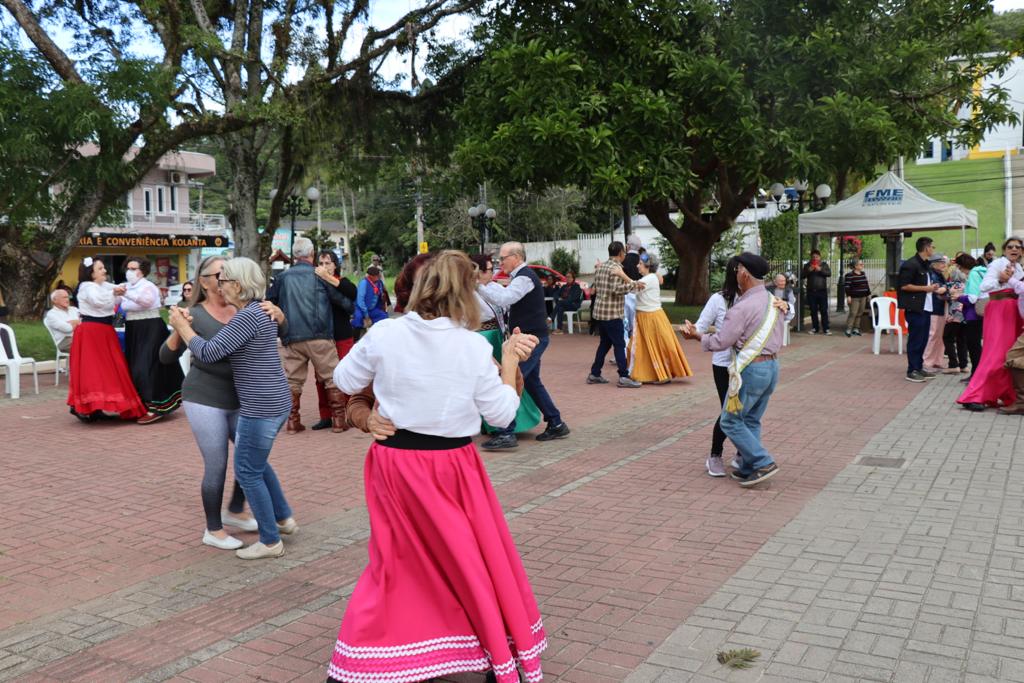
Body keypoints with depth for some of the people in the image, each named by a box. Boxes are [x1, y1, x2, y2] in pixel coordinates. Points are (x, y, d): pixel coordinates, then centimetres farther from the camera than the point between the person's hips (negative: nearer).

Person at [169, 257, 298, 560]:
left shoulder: (248, 316, -20)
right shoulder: (259, 311, 10)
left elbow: (208, 353, -19)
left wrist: (181, 325, -4)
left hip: (261, 407, -10)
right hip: (275, 402, 10)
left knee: (248, 472, 3)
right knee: (256, 463, 26)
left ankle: (270, 541, 12)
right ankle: (284, 519, 35)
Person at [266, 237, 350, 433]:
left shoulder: (283, 277, 9)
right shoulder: (318, 275, 0)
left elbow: (269, 302, 16)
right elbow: (340, 299, 1)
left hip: (291, 338, 3)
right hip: (319, 336, -3)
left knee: (293, 380, 10)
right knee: (332, 378, 5)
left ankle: (292, 422, 11)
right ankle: (338, 420, 5)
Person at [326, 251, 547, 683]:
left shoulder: (384, 334, -9)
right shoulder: (475, 347, -13)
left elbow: (345, 381, 5)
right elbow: (501, 413, -4)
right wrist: (509, 364, 7)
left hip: (394, 463, 3)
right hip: (449, 466, -2)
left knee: (394, 560, 19)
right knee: (475, 557, 15)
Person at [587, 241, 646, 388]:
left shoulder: (601, 267, 14)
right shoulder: (616, 268, -13)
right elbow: (617, 288, -23)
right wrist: (634, 285, -19)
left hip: (599, 311, 9)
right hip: (612, 313, -9)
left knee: (605, 343, 16)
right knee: (619, 344, -5)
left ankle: (594, 374, 18)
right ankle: (623, 377, -6)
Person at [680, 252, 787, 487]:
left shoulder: (742, 307, -17)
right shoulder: (775, 302, 7)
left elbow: (720, 342, -14)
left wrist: (696, 335, 1)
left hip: (751, 369, -8)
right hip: (772, 365, 8)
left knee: (731, 421, 3)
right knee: (752, 421, 16)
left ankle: (763, 463, -1)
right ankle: (748, 468, 18)